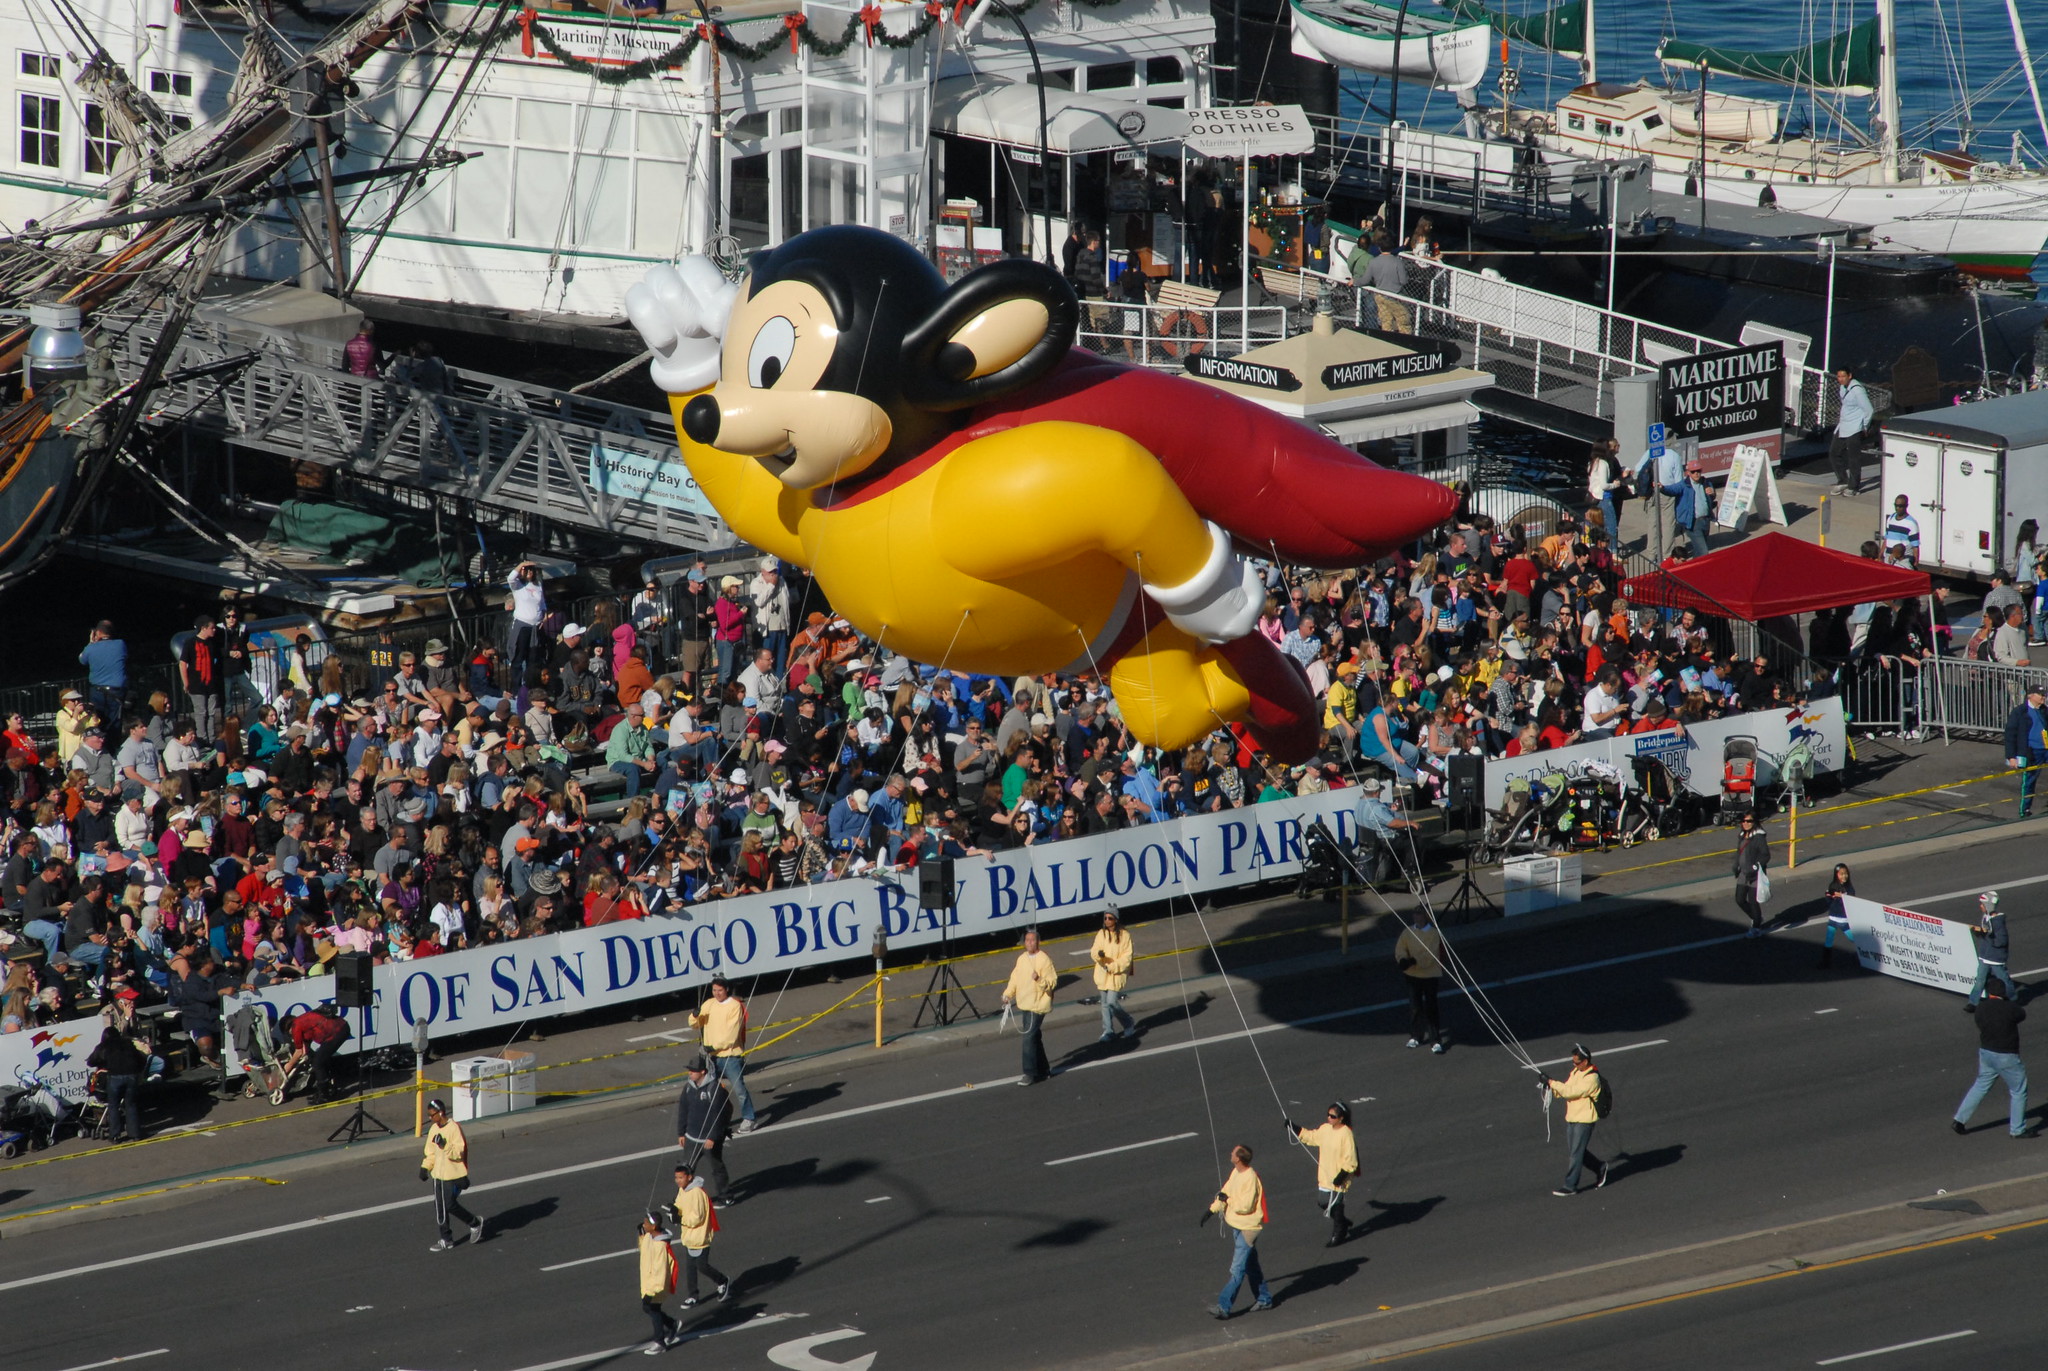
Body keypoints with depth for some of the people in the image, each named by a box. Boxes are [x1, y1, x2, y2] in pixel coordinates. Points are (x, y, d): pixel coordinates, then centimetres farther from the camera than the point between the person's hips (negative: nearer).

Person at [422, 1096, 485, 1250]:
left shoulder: (454, 1128, -16)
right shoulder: (434, 1129, 8)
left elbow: (458, 1152, -20)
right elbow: (430, 1152, 17)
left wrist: (444, 1146, -34)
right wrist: (425, 1167, 5)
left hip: (453, 1176, -7)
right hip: (438, 1175, 7)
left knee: (450, 1205, -7)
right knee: (440, 1207, 6)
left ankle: (475, 1224, 17)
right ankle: (446, 1239, 15)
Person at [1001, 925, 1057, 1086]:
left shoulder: (1044, 960, -12)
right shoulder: (1022, 958, 10)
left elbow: (1052, 982, -14)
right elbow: (1015, 978, 17)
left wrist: (1040, 979, -31)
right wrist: (1008, 994, 5)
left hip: (1037, 1005, -8)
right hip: (1024, 1005, 8)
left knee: (1029, 1038, -12)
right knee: (1035, 1038, 16)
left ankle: (1030, 1074, -8)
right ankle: (1043, 1068, 28)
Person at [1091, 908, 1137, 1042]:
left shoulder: (1124, 935, -8)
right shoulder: (1101, 934, 5)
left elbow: (1127, 956, -9)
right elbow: (1093, 952, 2)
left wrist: (1113, 967, -17)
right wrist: (1098, 954, -23)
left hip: (1117, 974, -5)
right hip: (1103, 974, 5)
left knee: (1112, 1002, -12)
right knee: (1105, 1003, 9)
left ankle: (1130, 1024, 11)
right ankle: (1108, 1031, 19)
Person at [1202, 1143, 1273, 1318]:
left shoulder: (1250, 1178, -23)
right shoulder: (1236, 1173, 5)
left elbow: (1245, 1205, -25)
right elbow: (1226, 1192, 17)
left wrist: (1227, 1200, -12)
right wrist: (1212, 1210, 15)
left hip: (1247, 1229, -10)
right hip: (1237, 1226, 10)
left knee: (1237, 1270, -8)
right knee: (1251, 1266, 19)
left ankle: (1224, 1306, -11)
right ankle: (1263, 1299, 31)